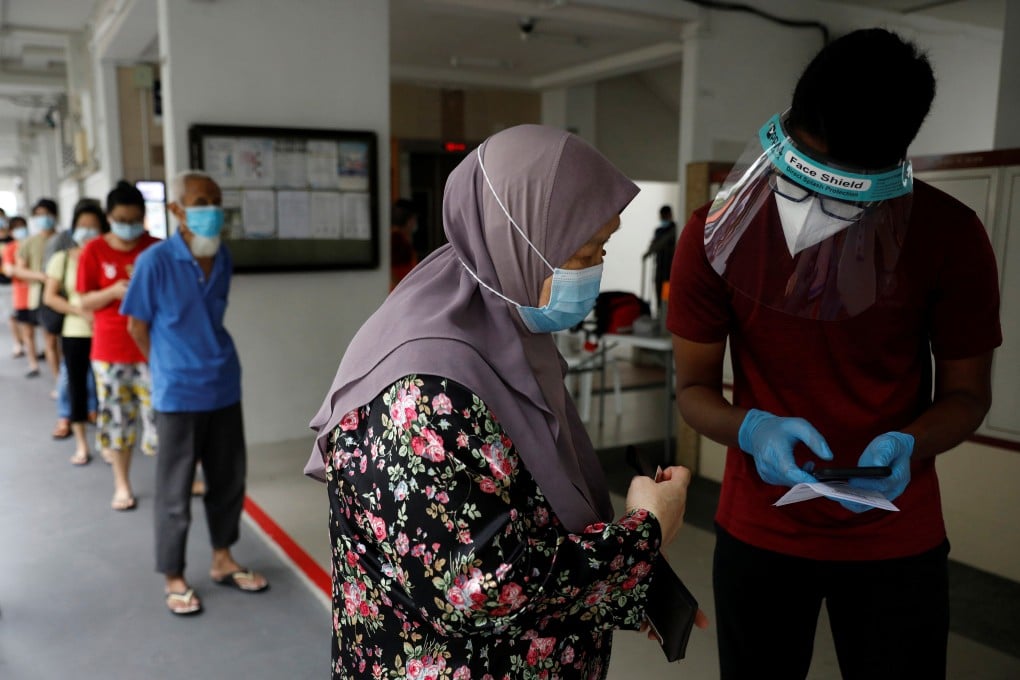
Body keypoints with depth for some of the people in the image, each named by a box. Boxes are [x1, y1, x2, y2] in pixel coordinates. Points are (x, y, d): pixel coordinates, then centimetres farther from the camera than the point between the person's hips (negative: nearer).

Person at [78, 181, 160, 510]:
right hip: (110, 351, 0)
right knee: (117, 418, 9)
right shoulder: (93, 251, -3)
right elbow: (85, 302, -1)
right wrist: (114, 291, -19)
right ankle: (122, 485, 24)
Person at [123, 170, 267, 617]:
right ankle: (174, 578, 22)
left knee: (228, 479, 15)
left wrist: (209, 360, 11)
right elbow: (138, 326, -5)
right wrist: (172, 370, 3)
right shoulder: (155, 261, -14)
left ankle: (222, 560, 33)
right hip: (178, 394, -5)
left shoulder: (223, 258, 3)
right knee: (175, 490, 6)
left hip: (224, 387, 6)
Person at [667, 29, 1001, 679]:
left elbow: (966, 392, -4)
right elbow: (694, 388, -7)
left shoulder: (951, 236, -15)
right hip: (759, 530, 1)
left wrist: (908, 446, -25)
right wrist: (753, 429, -28)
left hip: (897, 538, 0)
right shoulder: (717, 234, -14)